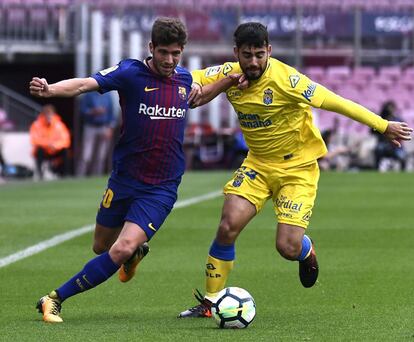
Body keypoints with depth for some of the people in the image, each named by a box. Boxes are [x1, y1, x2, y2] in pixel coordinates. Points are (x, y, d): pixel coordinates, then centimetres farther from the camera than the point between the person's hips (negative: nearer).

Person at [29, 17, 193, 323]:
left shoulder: (185, 79, 3)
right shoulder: (132, 73, -11)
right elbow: (85, 84, -26)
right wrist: (50, 89, -46)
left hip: (161, 188, 0)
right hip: (124, 180, 0)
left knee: (121, 251, -15)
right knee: (102, 247, 15)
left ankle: (56, 299, -2)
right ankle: (138, 249, 51)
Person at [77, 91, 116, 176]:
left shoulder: (107, 96, 10)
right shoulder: (88, 95, -1)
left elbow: (111, 114, 12)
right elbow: (82, 112, -4)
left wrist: (110, 129, 2)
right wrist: (93, 112, -21)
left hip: (104, 129, 4)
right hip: (90, 128, -4)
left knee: (101, 157, 2)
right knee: (86, 157, -11)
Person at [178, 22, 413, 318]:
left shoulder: (284, 79, -24)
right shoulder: (230, 74, -8)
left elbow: (336, 103, -22)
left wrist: (384, 126, -20)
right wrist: (199, 89, -21)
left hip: (297, 167, -4)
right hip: (258, 163, 4)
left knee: (288, 248, -13)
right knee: (228, 226, -14)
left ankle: (307, 251, 27)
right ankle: (210, 301, 2)